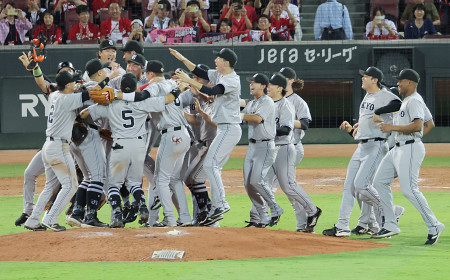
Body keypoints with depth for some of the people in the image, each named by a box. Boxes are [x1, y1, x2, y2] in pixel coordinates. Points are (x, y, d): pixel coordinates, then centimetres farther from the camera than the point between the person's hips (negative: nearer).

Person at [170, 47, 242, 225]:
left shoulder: (232, 80, -17)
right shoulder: (219, 75, 12)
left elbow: (212, 91, -28)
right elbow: (199, 72, 18)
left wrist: (189, 81, -28)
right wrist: (183, 59, 8)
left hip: (229, 129, -10)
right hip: (224, 129, 10)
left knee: (210, 164, -18)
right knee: (214, 167, 9)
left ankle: (221, 204, -21)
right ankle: (216, 209, 8)